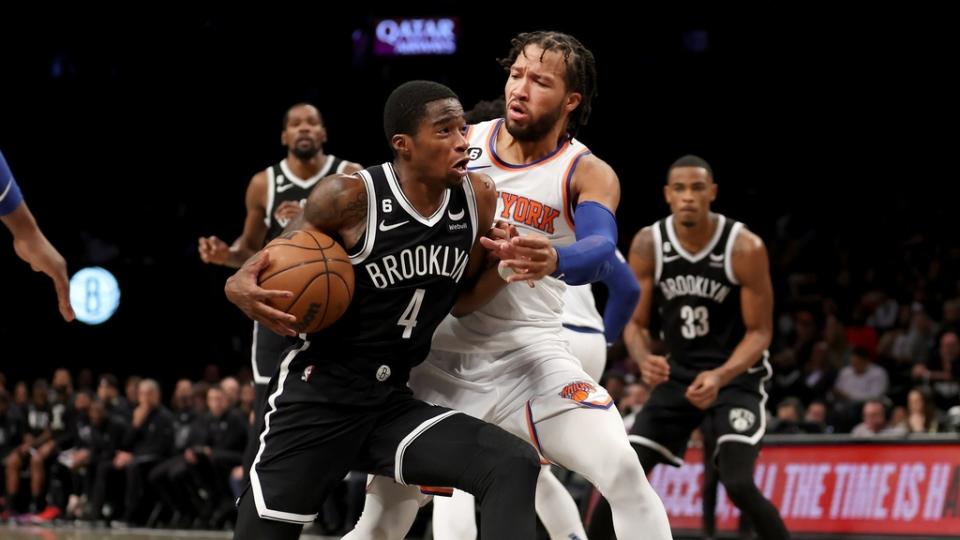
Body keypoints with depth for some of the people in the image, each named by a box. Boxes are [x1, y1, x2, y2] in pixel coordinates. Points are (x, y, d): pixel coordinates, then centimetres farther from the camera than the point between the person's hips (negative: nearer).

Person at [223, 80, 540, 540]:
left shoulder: (478, 199, -1)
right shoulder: (350, 196, -16)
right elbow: (277, 262, -2)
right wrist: (241, 288, -25)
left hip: (392, 403, 5)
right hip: (317, 397, -5)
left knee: (513, 465, -16)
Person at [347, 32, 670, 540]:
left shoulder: (587, 173, -8)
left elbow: (601, 251, -28)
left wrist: (553, 260, -50)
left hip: (527, 351, -2)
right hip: (437, 356, 2)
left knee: (623, 471, -23)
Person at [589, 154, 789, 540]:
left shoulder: (745, 248, -20)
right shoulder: (647, 245, -9)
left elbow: (760, 331, -14)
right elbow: (635, 322, -1)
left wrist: (720, 377, -31)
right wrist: (644, 359, -24)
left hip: (736, 376, -4)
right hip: (678, 375, 4)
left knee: (739, 484, -23)